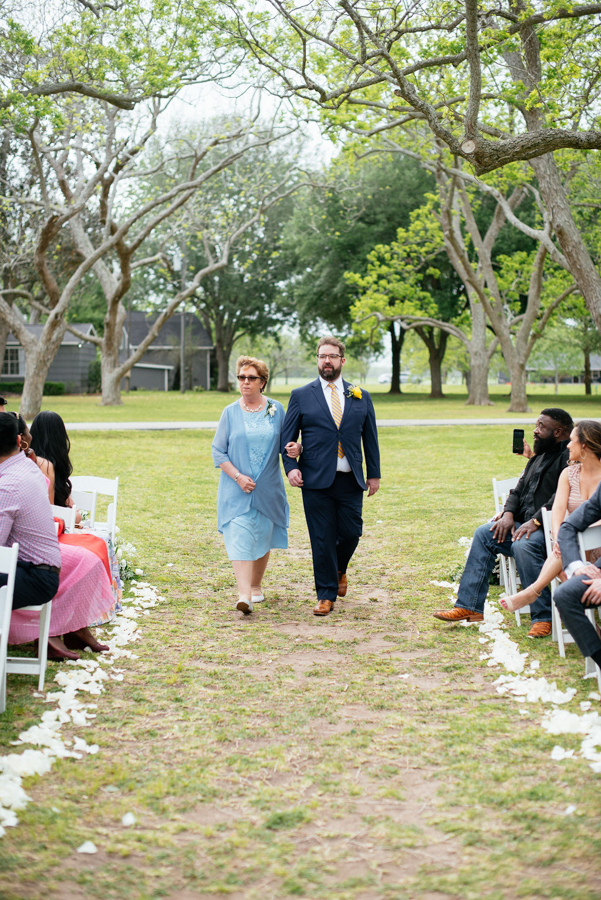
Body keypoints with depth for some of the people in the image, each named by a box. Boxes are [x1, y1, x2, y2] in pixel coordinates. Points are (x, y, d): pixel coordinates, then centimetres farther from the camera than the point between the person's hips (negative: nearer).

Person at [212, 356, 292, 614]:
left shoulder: (276, 409, 5)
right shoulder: (230, 412, 2)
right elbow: (218, 451, 1)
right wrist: (238, 476, -12)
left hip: (268, 488, 2)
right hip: (236, 489, -2)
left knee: (263, 537, 9)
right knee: (240, 536, -13)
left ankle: (256, 586, 28)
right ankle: (244, 595, -21)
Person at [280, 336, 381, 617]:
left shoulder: (361, 397, 10)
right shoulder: (301, 396, 5)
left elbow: (370, 438, 13)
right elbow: (287, 436, 5)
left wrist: (374, 474, 9)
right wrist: (290, 466, -9)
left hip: (350, 480, 2)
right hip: (316, 480, -2)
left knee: (351, 533, 2)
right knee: (322, 540, 0)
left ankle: (339, 570, 34)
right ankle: (326, 595, 11)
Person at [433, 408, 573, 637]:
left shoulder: (570, 457, -11)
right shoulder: (538, 457, 21)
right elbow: (519, 490, 20)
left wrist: (536, 522, -25)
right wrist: (509, 514, 2)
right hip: (527, 524, 10)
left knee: (523, 545, -36)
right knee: (484, 533, 0)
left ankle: (543, 618, -27)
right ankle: (469, 606, -3)